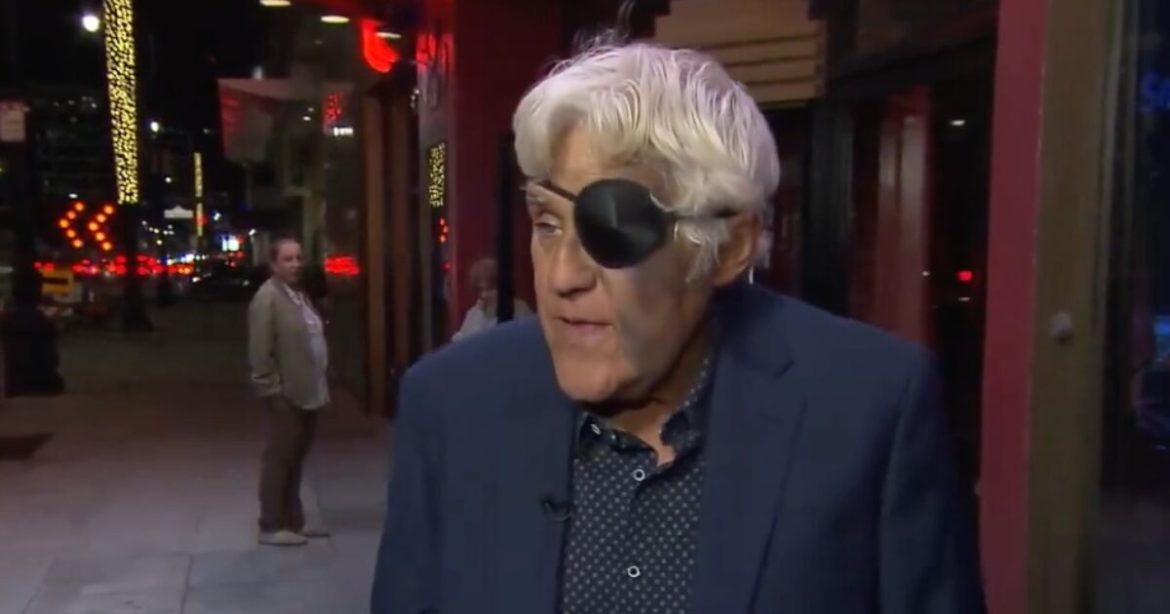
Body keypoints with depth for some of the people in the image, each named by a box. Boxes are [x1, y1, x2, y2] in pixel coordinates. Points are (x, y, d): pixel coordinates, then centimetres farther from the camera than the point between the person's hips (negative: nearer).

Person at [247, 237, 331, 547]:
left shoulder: (300, 294, 15)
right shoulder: (267, 298, -13)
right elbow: (260, 351, -17)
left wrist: (319, 384, 14)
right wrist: (273, 389, -19)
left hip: (307, 392, 9)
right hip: (285, 395, -9)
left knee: (296, 459, 15)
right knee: (279, 458, 0)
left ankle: (293, 521, 25)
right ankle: (271, 527, 10)